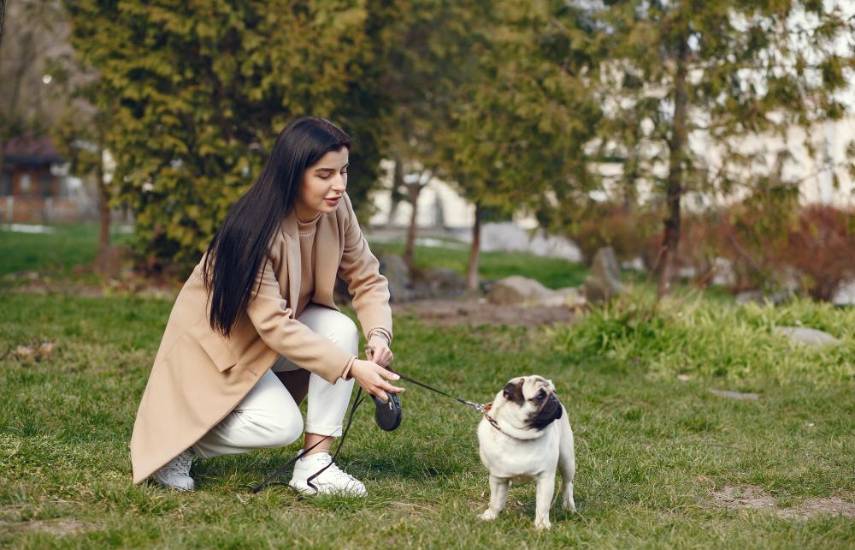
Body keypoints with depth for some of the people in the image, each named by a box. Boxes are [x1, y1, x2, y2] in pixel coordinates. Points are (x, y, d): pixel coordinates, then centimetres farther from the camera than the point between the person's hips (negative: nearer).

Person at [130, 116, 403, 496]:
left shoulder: (337, 210, -12)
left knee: (341, 329, -21)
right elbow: (273, 325, -33)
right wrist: (352, 368, -37)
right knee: (282, 426, -25)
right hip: (216, 341, -7)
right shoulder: (256, 230, -32)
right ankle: (176, 441, 0)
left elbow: (366, 278, -5)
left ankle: (314, 464, -16)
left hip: (277, 329, 7)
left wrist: (379, 334, -25)